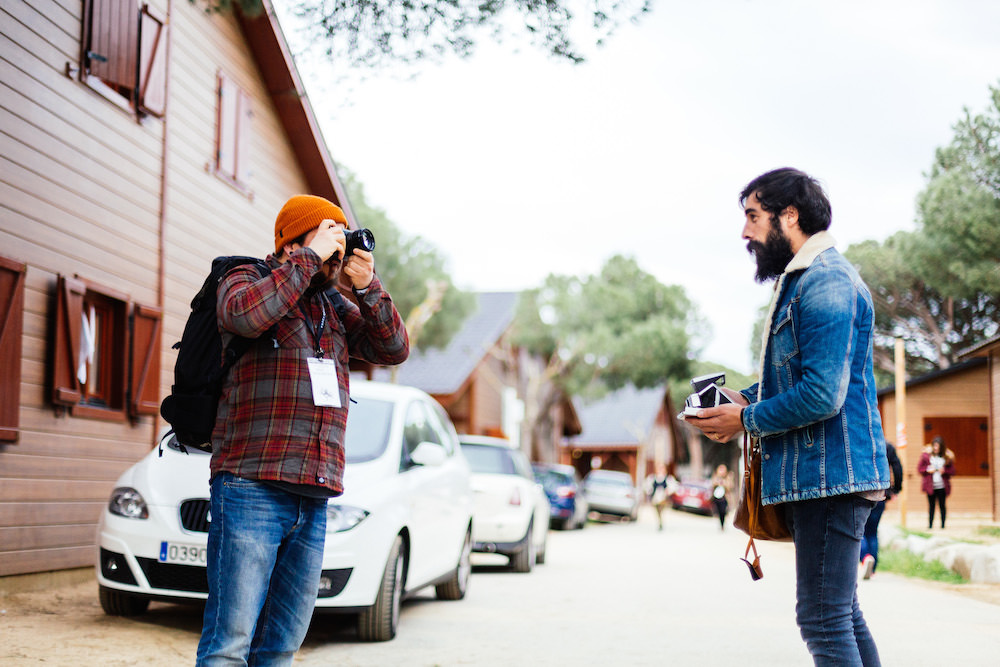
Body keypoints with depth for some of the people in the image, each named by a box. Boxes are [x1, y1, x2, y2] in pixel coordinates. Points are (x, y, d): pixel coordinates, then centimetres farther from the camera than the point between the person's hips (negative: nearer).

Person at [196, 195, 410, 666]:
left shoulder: (336, 309, 22)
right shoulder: (245, 280, 5)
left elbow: (393, 349, 13)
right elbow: (244, 315, -19)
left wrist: (367, 287, 0)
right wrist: (310, 258, -12)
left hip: (313, 501, 6)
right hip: (251, 489, -6)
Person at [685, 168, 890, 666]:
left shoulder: (825, 282, -16)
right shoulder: (800, 280, 18)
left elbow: (821, 396, -24)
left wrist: (746, 421, -11)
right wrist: (744, 397, 10)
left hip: (829, 473, -11)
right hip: (818, 477, 11)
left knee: (823, 620, -9)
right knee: (841, 615, 16)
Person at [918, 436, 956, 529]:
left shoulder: (947, 456, 3)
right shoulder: (926, 455, 1)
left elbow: (952, 470, 6)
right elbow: (919, 468, 5)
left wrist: (944, 471, -12)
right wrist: (927, 470, -12)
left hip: (942, 486, 0)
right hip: (930, 486, 0)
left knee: (942, 505, 3)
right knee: (931, 505, 3)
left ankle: (943, 525, 10)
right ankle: (930, 525, 7)